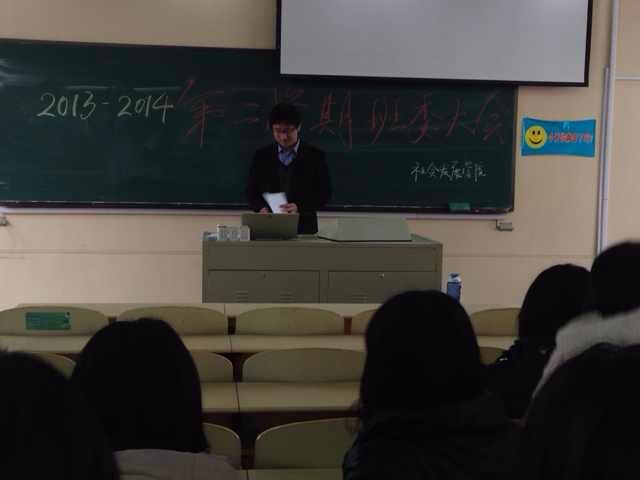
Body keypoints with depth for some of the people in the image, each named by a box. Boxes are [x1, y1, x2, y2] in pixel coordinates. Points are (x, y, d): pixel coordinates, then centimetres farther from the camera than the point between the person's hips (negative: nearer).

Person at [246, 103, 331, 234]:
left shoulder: (315, 156, 4)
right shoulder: (261, 156, 10)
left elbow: (324, 193, 2)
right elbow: (251, 191, 13)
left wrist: (299, 207, -13)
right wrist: (261, 208, -8)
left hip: (304, 228, -1)